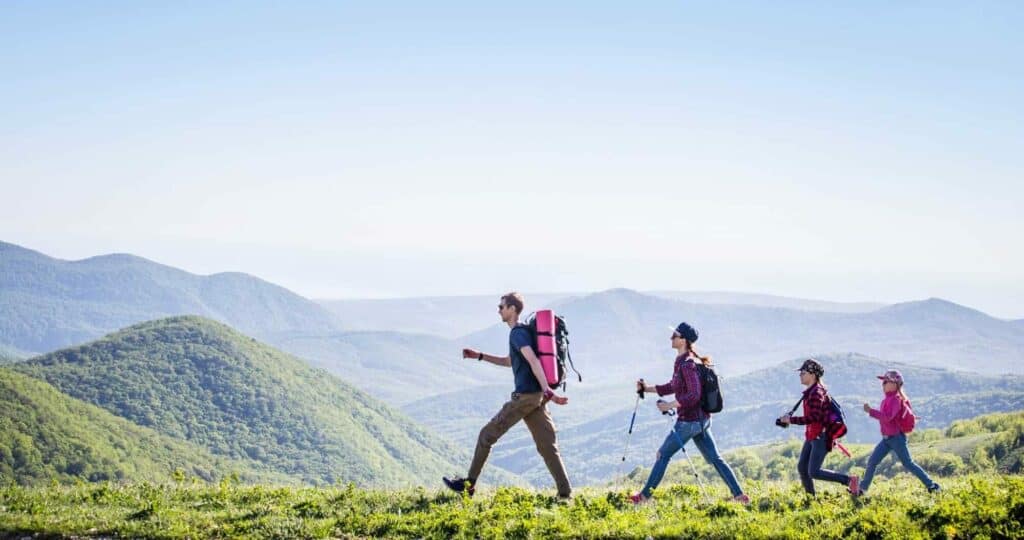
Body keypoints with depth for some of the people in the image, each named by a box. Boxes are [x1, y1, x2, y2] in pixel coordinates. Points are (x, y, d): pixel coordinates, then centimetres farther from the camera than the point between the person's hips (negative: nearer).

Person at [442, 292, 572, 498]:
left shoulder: (518, 333, -9)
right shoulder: (521, 331, 21)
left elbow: (534, 361, -22)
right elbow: (509, 362, 34)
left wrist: (547, 391, -32)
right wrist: (479, 356, 30)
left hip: (525, 396, -9)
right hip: (536, 396, 9)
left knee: (487, 435, 1)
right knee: (547, 445, 5)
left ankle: (469, 484, 8)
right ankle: (565, 492, -1)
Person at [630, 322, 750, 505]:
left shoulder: (687, 364, -19)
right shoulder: (681, 361, 11)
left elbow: (694, 395, -25)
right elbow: (673, 386, 22)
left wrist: (670, 405, -24)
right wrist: (648, 388, 16)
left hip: (689, 420, -10)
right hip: (701, 419, 10)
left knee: (662, 455, 2)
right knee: (714, 458, 11)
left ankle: (645, 495, 10)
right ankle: (739, 495, 9)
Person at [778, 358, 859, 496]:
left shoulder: (816, 393, -18)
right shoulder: (811, 391, 13)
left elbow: (813, 417, -26)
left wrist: (791, 420, -23)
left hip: (820, 437, -10)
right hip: (811, 437, 10)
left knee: (814, 472, -12)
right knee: (802, 467, 9)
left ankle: (849, 480, -5)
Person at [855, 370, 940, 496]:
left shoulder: (895, 399, -18)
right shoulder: (887, 399, 9)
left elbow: (888, 417, -29)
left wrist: (870, 411, -31)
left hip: (896, 438, -9)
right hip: (887, 438, 9)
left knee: (908, 464, 0)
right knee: (872, 461, 4)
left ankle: (932, 485, 10)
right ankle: (862, 488, 8)